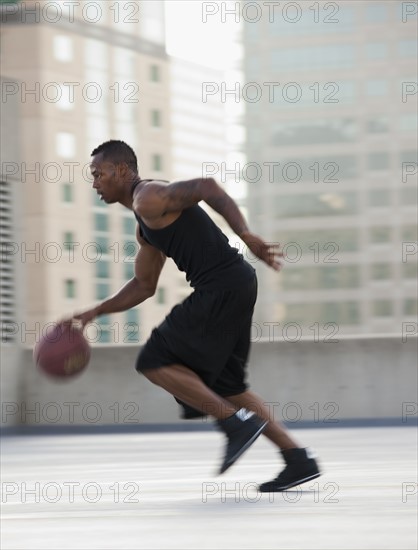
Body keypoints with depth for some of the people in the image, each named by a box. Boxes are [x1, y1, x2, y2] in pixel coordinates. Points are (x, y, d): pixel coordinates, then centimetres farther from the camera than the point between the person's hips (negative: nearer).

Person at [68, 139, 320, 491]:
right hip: (232, 289, 10)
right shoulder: (146, 226, 24)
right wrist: (95, 312, 24)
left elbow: (206, 187, -22)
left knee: (155, 361, -4)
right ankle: (299, 460, 15)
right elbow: (144, 286, 31)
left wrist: (247, 237, -28)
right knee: (225, 384, 16)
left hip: (224, 287, -10)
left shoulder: (148, 198, -8)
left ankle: (237, 423, -6)